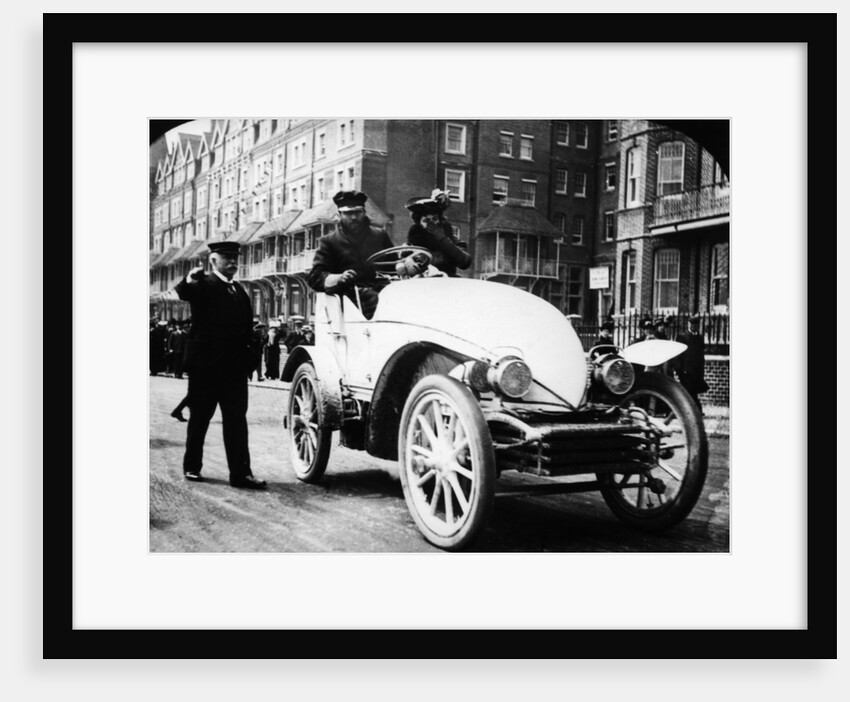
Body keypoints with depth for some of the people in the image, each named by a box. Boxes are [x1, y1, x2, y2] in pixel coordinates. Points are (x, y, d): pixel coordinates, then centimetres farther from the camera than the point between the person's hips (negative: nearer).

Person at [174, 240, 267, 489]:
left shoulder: (239, 291, 16)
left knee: (237, 418, 0)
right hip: (205, 365, -5)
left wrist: (246, 359, 8)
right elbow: (183, 292, -26)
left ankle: (241, 472, 0)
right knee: (199, 417, 7)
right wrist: (189, 280, -48)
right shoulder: (203, 285, -2)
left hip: (235, 366, 5)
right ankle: (192, 466, 22)